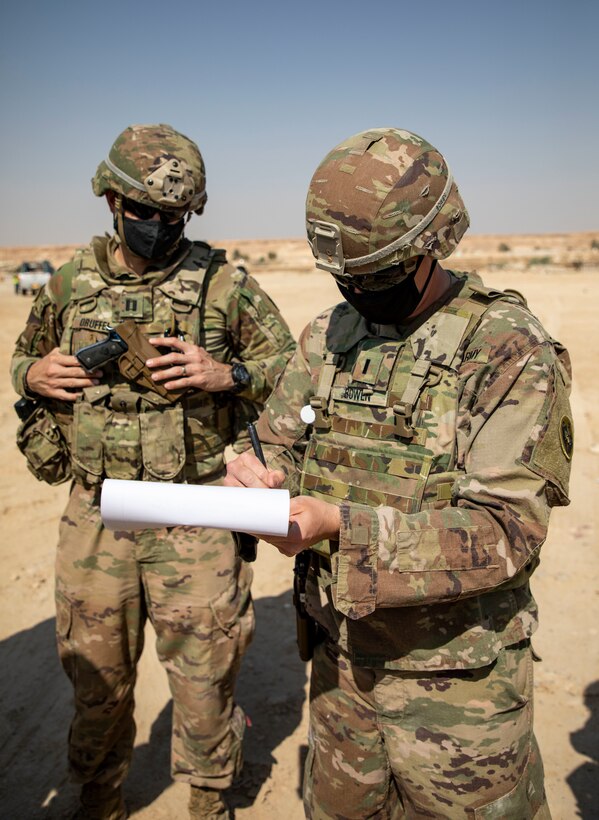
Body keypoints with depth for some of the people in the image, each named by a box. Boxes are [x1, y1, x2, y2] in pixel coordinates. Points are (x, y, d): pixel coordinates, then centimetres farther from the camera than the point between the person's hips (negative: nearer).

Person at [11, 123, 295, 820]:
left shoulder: (225, 285, -4)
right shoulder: (69, 285, 5)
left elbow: (290, 369, 1)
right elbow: (21, 358, 19)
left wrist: (228, 375, -17)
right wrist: (34, 375, -4)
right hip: (95, 514, 3)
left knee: (203, 675, 11)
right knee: (96, 672, 18)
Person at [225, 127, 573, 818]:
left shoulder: (511, 352, -17)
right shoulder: (327, 337, 1)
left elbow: (504, 530, -23)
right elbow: (279, 442, 7)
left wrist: (343, 526, -33)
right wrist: (253, 474, -18)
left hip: (456, 680, -5)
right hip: (341, 658, 5)